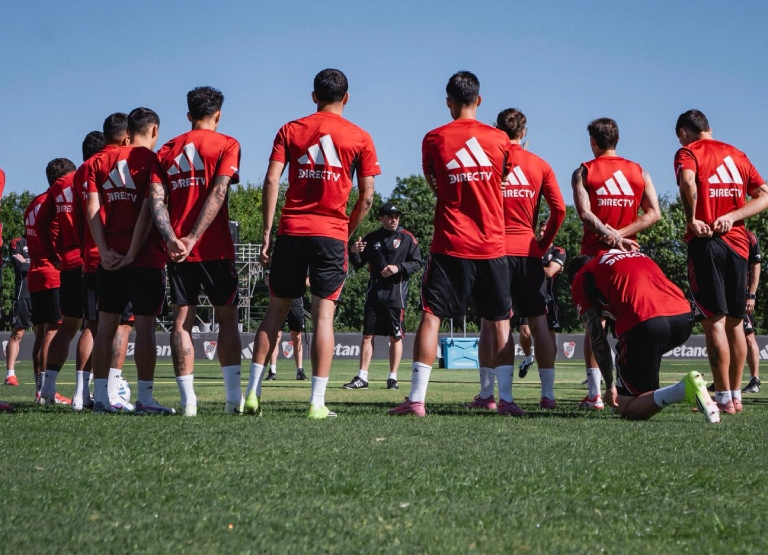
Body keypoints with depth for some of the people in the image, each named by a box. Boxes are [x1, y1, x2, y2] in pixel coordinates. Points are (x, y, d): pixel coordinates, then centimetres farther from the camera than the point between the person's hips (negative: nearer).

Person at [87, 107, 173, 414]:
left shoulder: (100, 161, 10)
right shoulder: (153, 161, -4)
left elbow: (93, 210, 1)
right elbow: (148, 211, -12)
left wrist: (105, 251, -4)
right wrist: (132, 254, -11)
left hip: (110, 260, 4)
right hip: (146, 259, -4)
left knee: (106, 327, 8)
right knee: (145, 327, -1)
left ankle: (100, 396, 7)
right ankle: (145, 398, -2)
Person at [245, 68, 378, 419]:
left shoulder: (290, 131, 7)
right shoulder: (360, 138, 5)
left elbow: (271, 181, -1)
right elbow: (366, 197, 2)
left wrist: (266, 233, 0)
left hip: (291, 231, 2)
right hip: (331, 233, -2)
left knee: (276, 310, 11)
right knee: (324, 314, -2)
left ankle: (253, 392, 10)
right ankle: (317, 402, -7)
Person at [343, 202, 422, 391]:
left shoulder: (407, 238, 2)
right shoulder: (371, 238, 9)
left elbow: (417, 263, 1)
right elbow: (359, 264, 12)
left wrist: (398, 267, -15)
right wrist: (353, 251, -9)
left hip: (396, 293, -2)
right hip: (374, 292, 2)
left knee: (395, 337, 1)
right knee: (367, 335, 0)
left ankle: (393, 377, 9)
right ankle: (362, 377, 2)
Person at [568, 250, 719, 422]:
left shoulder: (581, 279, 17)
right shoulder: (636, 255, 36)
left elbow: (597, 339, 14)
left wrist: (610, 386, 24)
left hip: (645, 321, -7)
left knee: (628, 409, 4)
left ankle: (685, 389, -20)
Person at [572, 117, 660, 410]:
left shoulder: (583, 172, 1)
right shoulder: (639, 172, 9)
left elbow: (585, 213, -14)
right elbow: (653, 213, -2)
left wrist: (611, 236, -16)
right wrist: (621, 235, -8)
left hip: (596, 254, -2)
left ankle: (595, 393, -3)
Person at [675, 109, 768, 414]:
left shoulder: (687, 152, 0)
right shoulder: (736, 154, 18)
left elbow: (688, 181, -23)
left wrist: (692, 220, -13)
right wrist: (731, 216, -1)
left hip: (706, 243, -6)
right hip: (738, 243, 6)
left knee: (714, 320, -6)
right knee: (735, 322, 11)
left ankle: (724, 398, -8)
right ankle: (736, 395, 15)